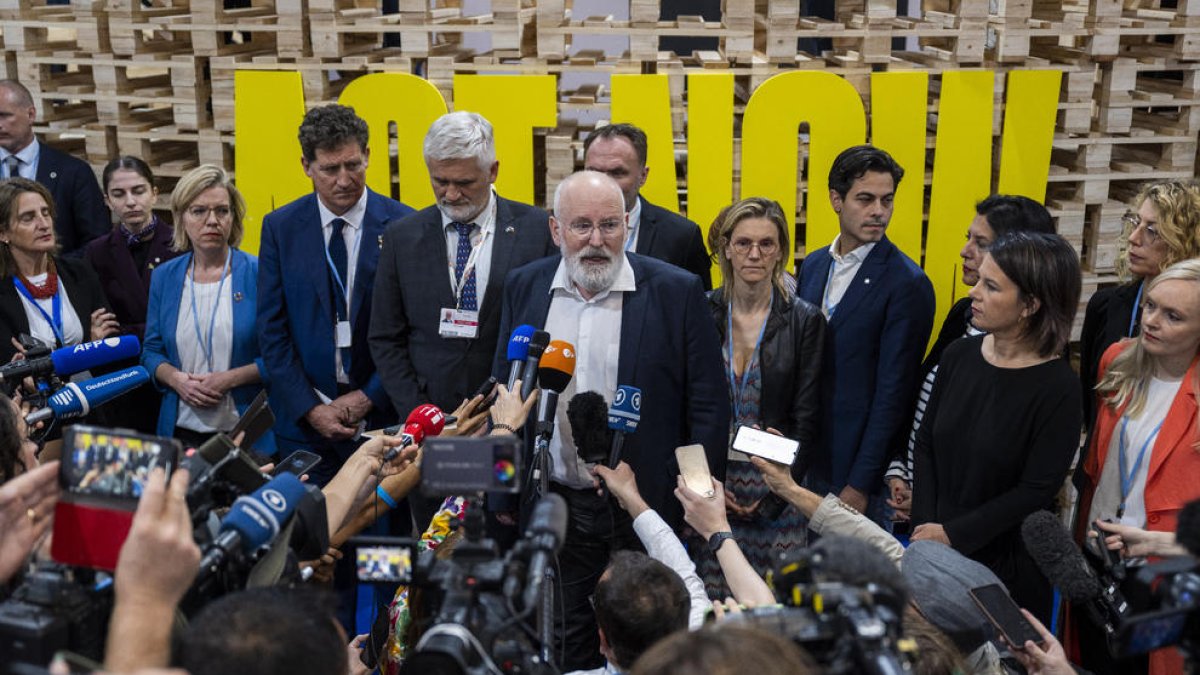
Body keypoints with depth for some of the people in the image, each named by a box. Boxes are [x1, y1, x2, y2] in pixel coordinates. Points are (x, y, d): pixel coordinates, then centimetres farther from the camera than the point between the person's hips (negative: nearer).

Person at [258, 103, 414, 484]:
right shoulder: (279, 228, 3)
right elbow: (272, 330, 2)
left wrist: (368, 397, -8)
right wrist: (310, 408, -6)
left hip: (381, 416, -1)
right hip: (303, 421, 2)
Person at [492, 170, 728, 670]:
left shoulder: (677, 291, -8)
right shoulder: (524, 287, 3)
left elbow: (708, 408, -5)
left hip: (646, 510, -3)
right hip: (553, 506, 3)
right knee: (566, 651, 15)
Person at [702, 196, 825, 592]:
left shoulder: (805, 320, -1)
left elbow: (806, 419, -1)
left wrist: (777, 486, -8)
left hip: (776, 488, -1)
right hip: (708, 483, 1)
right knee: (710, 598, 2)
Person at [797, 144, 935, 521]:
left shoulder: (907, 284, -12)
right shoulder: (812, 266, 8)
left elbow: (893, 392, -14)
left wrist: (861, 484, -14)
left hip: (859, 465, -5)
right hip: (806, 458, 5)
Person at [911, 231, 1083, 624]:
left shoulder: (1058, 387, -15)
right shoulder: (959, 355, -1)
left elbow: (1036, 492, -16)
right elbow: (926, 445, 3)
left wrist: (952, 534, -15)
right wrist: (925, 525, -8)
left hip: (1006, 565, -4)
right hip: (934, 551, 5)